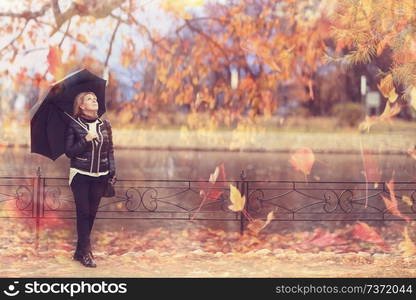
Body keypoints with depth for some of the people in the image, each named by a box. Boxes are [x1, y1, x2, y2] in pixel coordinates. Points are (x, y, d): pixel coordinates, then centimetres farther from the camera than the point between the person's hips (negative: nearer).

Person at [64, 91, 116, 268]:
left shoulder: (104, 125, 7)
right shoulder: (74, 125, -3)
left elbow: (110, 150, 11)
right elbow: (69, 152, -5)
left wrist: (112, 171, 2)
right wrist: (86, 140, -17)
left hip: (100, 175, 4)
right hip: (80, 174, -4)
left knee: (92, 213, 6)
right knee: (83, 212, -6)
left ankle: (80, 251, 15)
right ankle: (86, 253, -4)